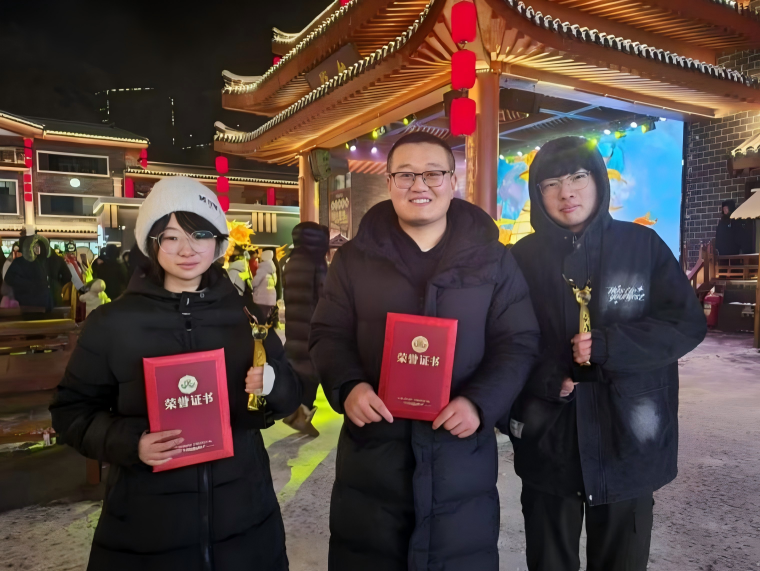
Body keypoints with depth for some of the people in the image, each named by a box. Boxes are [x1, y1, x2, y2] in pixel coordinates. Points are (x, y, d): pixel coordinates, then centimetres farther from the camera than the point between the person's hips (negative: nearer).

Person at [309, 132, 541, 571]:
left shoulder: (492, 258, 1)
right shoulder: (355, 258, 3)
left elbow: (518, 343, 0)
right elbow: (329, 336, 3)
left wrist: (481, 402, -16)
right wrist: (347, 387, -17)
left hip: (462, 459, 0)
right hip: (372, 455, 1)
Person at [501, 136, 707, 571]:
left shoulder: (643, 245, -1)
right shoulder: (523, 257, 0)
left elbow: (687, 323, -6)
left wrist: (609, 346, -18)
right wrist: (547, 379, -17)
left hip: (628, 444, 0)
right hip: (548, 444, 1)